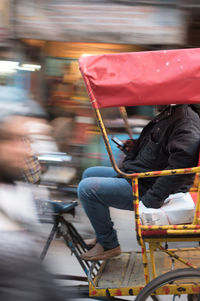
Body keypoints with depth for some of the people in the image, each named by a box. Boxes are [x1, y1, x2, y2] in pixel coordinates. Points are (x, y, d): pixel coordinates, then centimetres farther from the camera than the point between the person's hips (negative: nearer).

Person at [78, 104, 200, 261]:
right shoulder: (169, 112, 10)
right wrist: (136, 146, 8)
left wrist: (152, 200, -35)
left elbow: (183, 159, -39)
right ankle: (102, 236, 24)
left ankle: (108, 244, 1)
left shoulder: (187, 122, -23)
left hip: (144, 188, -11)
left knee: (87, 188, -17)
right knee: (89, 174, 21)